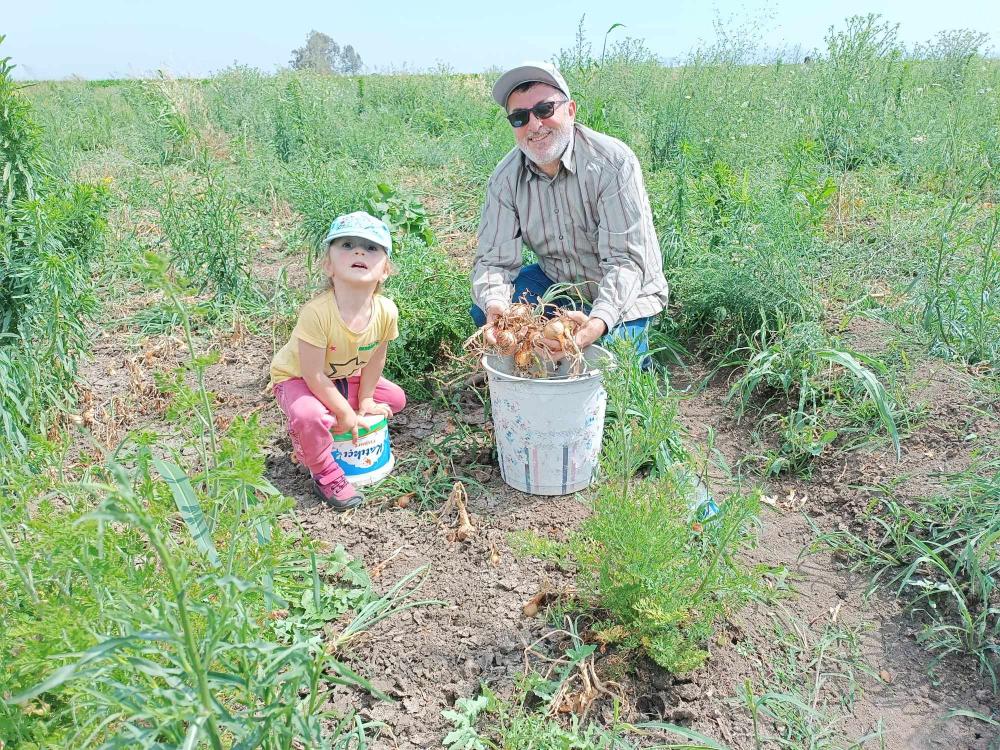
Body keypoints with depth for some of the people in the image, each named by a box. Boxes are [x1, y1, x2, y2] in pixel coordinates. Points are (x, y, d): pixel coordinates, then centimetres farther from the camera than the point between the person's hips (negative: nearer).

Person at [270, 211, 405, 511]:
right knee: (310, 416, -35)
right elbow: (313, 375, -30)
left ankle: (309, 440, 17)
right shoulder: (316, 312, -39)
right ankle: (326, 475, -3)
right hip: (295, 377, -6)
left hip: (344, 377, 6)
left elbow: (375, 359, -5)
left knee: (395, 399, 8)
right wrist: (344, 412, -21)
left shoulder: (386, 311, -23)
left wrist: (364, 401, -1)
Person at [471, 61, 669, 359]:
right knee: (483, 311, -15)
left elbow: (626, 259, -29)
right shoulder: (505, 179, -11)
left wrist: (599, 321, -48)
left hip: (622, 294, -4)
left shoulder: (613, 163, -25)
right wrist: (495, 305, -38)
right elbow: (494, 259, -14)